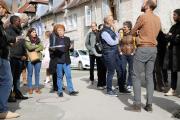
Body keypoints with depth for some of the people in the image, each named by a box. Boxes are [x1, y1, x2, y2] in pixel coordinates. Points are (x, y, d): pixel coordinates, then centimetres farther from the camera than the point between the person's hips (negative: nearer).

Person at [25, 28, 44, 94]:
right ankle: (30, 88, 9)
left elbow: (42, 47, 4)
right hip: (30, 58, -4)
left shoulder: (38, 39, 15)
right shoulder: (27, 39, 2)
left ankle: (37, 87, 13)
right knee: (30, 74, 1)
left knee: (37, 74, 5)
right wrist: (38, 46, -1)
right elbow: (29, 47, -13)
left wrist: (35, 50, -11)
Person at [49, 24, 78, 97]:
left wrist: (71, 48, -6)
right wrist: (52, 49, -18)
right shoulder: (54, 39, 4)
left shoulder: (67, 39, 12)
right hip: (58, 60, -2)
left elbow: (71, 49, 16)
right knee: (59, 76, 4)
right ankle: (60, 91, 11)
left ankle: (71, 90, 5)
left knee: (68, 76, 1)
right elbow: (51, 48, 3)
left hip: (66, 60, 2)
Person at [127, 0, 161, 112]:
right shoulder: (158, 19, 12)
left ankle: (137, 104, -1)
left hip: (143, 48, -7)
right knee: (149, 76, 8)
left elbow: (133, 32, -1)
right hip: (153, 49, 7)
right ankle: (149, 105, 9)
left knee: (136, 76, -1)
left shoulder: (143, 17, -9)